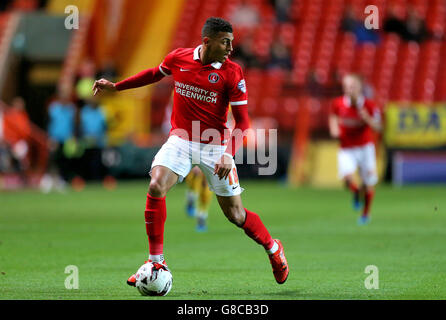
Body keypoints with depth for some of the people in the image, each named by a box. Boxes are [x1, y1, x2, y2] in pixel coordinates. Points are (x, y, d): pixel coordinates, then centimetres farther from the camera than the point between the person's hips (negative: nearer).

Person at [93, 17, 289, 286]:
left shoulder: (232, 72, -11)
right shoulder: (179, 58, -4)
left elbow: (242, 121, -10)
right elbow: (156, 74, 20)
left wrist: (229, 154, -24)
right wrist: (115, 86, 21)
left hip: (215, 146, -2)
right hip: (181, 140, 2)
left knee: (235, 214, 0)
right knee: (156, 187, -22)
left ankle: (273, 249, 29)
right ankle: (156, 261, -10)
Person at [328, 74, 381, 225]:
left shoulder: (368, 105, -10)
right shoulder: (338, 104, -4)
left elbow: (377, 127, -9)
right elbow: (333, 117, 18)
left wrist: (367, 118, -27)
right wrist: (334, 128, 0)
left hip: (365, 147, 0)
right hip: (346, 149, 0)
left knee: (368, 183, 1)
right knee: (347, 176, -24)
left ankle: (366, 213, 26)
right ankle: (355, 193, 12)